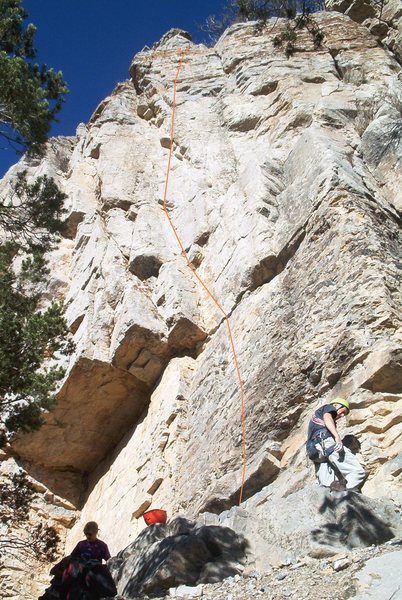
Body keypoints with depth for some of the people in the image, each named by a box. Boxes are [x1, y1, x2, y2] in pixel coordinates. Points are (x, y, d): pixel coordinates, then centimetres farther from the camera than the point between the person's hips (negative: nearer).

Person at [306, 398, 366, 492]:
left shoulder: (315, 417, 41)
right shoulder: (328, 407, 20)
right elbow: (327, 418, -5)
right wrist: (337, 436, -20)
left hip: (315, 452, 8)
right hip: (327, 441, -8)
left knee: (327, 486, -8)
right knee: (357, 471, -14)